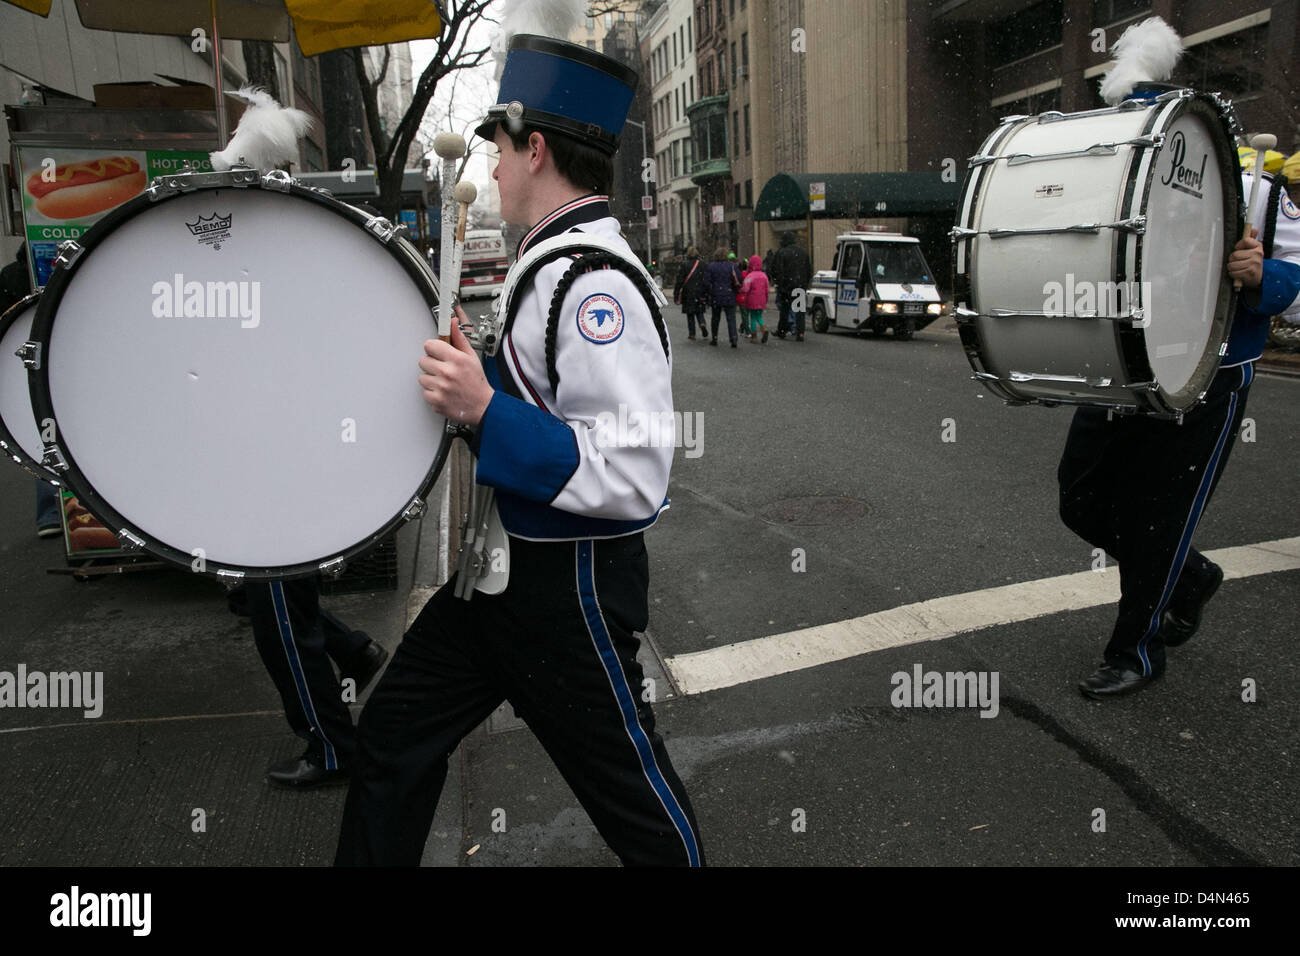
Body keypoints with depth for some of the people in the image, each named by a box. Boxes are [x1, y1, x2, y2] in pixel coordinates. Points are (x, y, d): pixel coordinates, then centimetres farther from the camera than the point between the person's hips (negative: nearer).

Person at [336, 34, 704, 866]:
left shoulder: (596, 281, -24)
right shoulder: (556, 265, 7)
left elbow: (634, 476, -29)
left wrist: (486, 412, -30)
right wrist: (475, 377, 8)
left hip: (573, 589, -9)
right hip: (507, 568, 10)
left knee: (635, 800, 11)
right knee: (392, 737, 17)